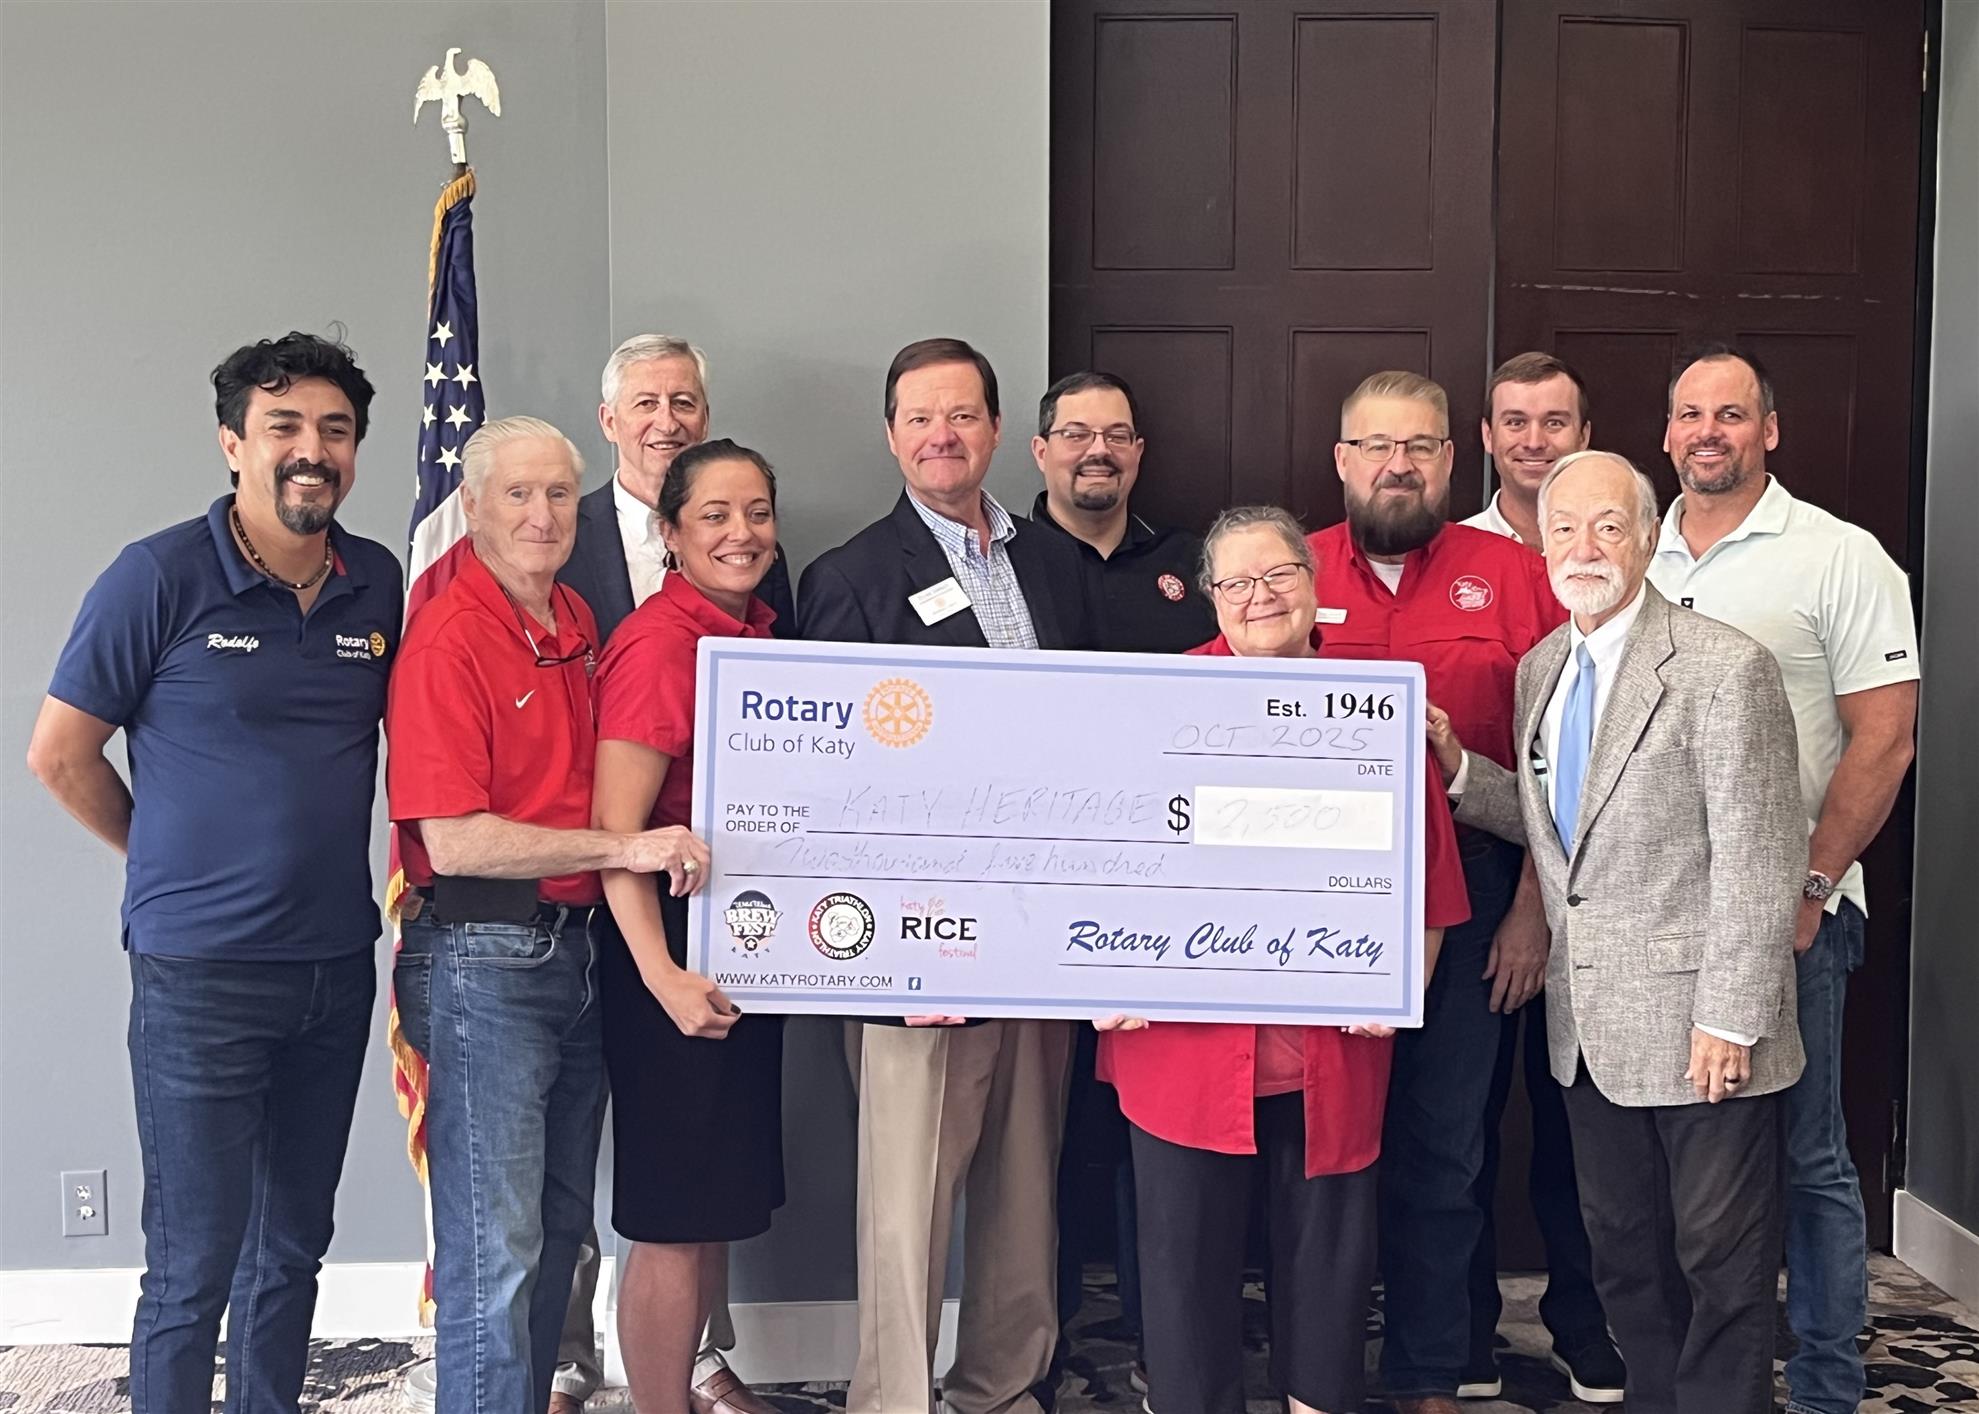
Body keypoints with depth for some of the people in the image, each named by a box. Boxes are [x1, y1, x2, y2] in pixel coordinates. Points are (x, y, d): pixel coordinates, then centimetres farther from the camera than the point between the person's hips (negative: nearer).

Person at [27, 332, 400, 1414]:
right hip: (200, 971, -5)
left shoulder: (380, 586, 4)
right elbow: (59, 753, -3)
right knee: (194, 1265, 1)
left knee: (294, 1245, 16)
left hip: (338, 965, 5)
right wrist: (174, 863, 5)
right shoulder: (161, 577, -9)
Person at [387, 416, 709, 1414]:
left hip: (575, 949, 8)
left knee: (558, 1224, 17)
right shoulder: (448, 639, -14)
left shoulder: (579, 626, 10)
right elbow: (453, 842, -19)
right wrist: (627, 848, -18)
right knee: (495, 1246, -2)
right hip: (481, 960, -8)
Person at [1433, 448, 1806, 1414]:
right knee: (1623, 1253, 18)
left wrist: (1730, 1020, -17)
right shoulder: (1540, 669, 10)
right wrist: (1458, 769, 2)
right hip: (1588, 1027, 7)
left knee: (1721, 1263, 6)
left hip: (1695, 1025, -7)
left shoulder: (1724, 667, -13)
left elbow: (1759, 863, -15)